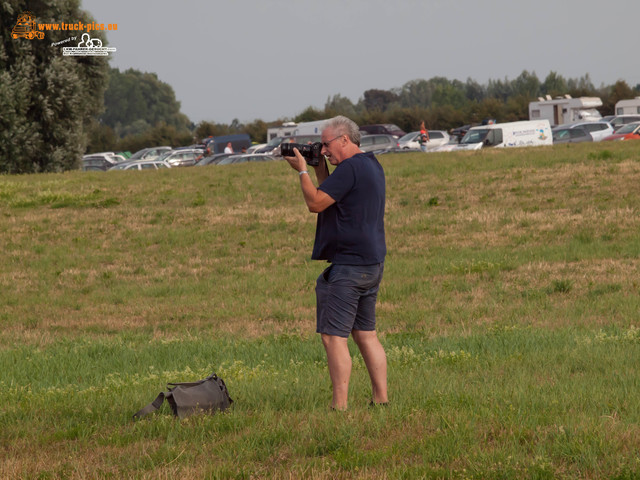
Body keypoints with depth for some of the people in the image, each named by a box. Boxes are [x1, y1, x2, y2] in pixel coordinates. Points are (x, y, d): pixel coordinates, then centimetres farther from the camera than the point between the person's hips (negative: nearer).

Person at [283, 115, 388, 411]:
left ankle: (340, 405, -11)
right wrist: (320, 170, 14)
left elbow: (315, 203, -16)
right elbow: (332, 196, 24)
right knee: (365, 334, 15)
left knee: (333, 336, -8)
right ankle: (381, 398, 14)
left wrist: (302, 170, -5)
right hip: (373, 264, 10)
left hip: (348, 265, -10)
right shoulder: (372, 165, 16)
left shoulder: (350, 168, -15)